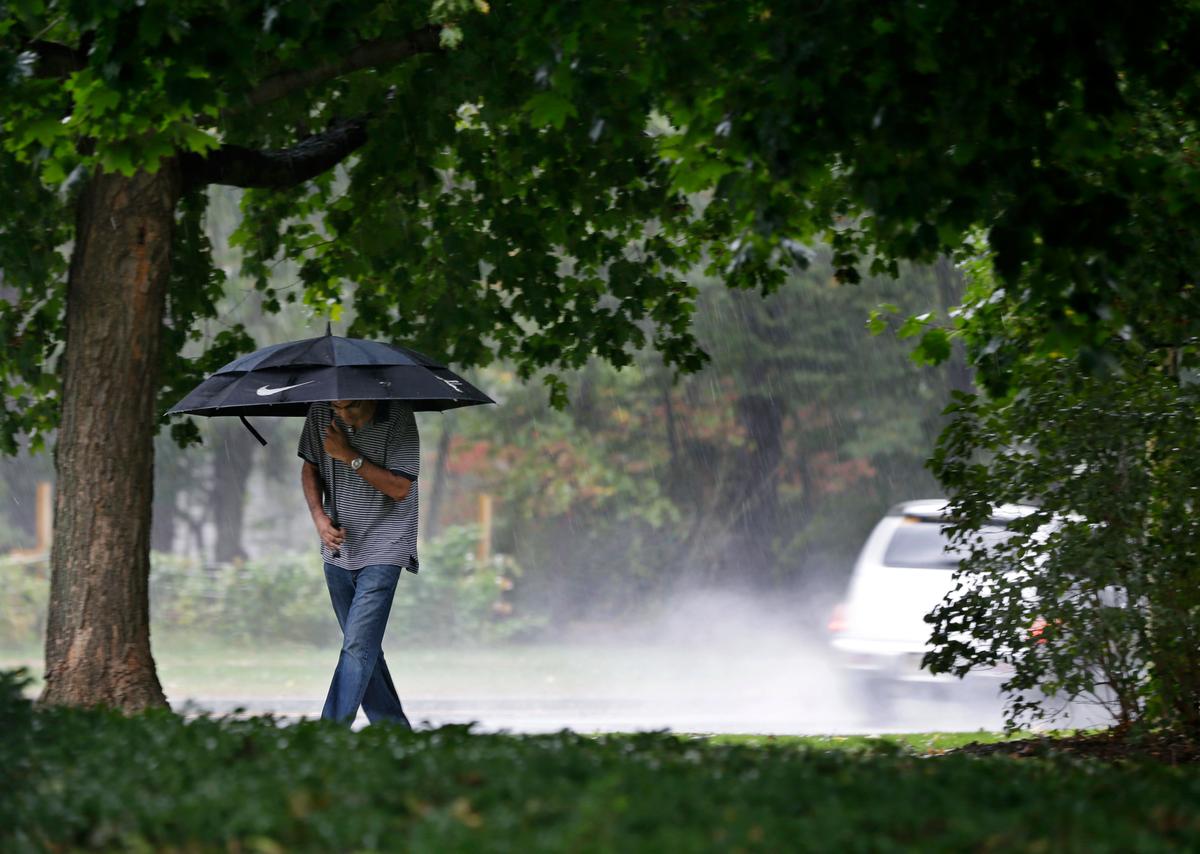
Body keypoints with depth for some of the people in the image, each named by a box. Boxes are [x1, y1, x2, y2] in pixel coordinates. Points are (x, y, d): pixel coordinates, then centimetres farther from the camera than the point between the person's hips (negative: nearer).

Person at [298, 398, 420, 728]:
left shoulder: (397, 417, -15)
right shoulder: (320, 414, -2)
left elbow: (400, 487, -17)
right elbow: (309, 467, 11)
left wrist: (349, 456, -22)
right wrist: (319, 515, -6)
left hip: (382, 550, -6)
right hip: (338, 547, 6)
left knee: (357, 647, -15)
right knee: (365, 648, 11)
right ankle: (395, 730, 22)